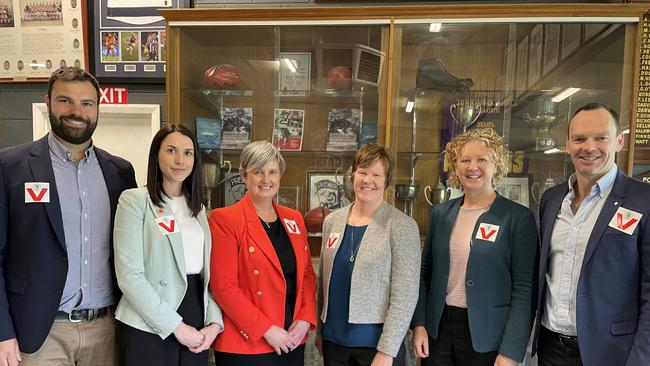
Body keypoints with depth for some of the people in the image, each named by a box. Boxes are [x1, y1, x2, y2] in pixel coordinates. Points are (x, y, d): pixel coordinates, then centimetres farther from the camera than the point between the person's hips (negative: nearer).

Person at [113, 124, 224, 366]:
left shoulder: (198, 208, 10)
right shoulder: (135, 200, -7)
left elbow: (208, 272, 10)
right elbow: (129, 276, -14)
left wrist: (214, 322, -3)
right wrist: (176, 326, -14)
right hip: (148, 329, -5)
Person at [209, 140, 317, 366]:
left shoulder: (294, 219, 7)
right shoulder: (224, 219, -10)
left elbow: (308, 275, 10)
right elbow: (224, 286, -14)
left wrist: (305, 320, -4)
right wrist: (267, 329, -14)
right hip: (244, 345, -5)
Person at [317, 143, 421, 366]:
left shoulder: (402, 226, -11)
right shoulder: (332, 220, 2)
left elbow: (405, 295, -13)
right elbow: (323, 281, 9)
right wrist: (319, 330, 10)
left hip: (376, 341, -4)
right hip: (333, 339, 4)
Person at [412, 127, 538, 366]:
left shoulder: (518, 217, -8)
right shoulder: (441, 212, 4)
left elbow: (524, 290, -10)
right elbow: (425, 272, 8)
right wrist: (419, 323, 1)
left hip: (486, 337, -3)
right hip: (438, 328, 4)